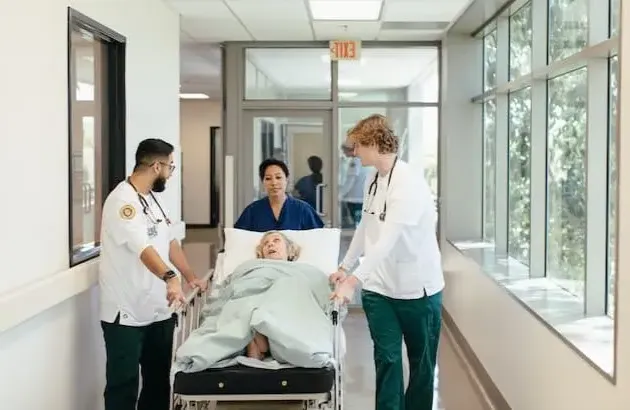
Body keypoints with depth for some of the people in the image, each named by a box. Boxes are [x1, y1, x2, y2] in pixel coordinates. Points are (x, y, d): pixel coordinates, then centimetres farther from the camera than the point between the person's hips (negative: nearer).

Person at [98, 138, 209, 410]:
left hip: (159, 310, 9)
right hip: (126, 313, -9)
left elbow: (169, 241, 20)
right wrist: (170, 277, -46)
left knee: (159, 380, 17)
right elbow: (142, 247, -33)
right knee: (123, 385, -2)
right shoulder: (123, 200, -18)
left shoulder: (152, 198, 13)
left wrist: (191, 277, 13)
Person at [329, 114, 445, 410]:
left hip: (417, 288, -6)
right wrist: (345, 267, 19)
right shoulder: (373, 179, 6)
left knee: (422, 363, 10)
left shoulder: (408, 183, -21)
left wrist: (353, 281, -34)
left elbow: (387, 242, -29)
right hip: (379, 288, 6)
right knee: (387, 360, 2)